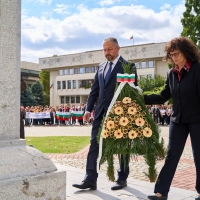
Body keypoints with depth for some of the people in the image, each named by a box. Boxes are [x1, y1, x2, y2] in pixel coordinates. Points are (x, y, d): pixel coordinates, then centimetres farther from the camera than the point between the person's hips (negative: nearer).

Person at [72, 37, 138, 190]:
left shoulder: (128, 66, -3)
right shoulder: (101, 67, 15)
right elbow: (94, 90, 15)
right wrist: (89, 109, 6)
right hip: (101, 112, 6)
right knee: (94, 144, 0)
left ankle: (122, 178, 21)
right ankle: (90, 179, 3)